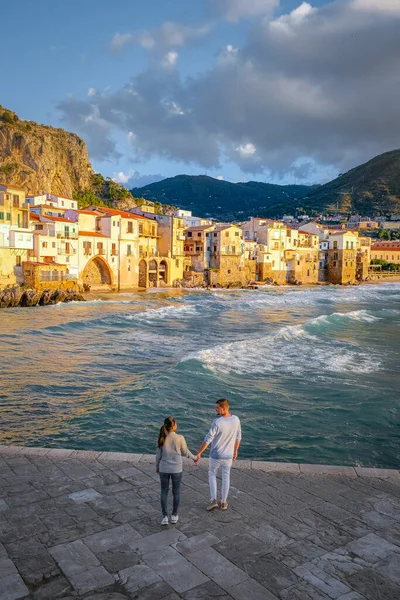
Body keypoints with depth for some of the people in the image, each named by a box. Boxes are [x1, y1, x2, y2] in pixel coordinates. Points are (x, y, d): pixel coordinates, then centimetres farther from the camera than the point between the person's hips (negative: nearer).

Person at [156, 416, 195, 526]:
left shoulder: (161, 438, -10)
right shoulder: (180, 438, -15)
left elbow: (158, 455, -3)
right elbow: (185, 452, -2)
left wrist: (157, 467, 13)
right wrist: (193, 457, 17)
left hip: (164, 469, 1)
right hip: (176, 470, -1)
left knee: (164, 492, 14)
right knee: (176, 492, 16)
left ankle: (165, 517, 13)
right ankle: (174, 516, 24)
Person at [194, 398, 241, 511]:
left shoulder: (217, 422, -29)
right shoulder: (236, 420, -12)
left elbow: (208, 440, -25)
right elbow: (238, 437, 2)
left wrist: (199, 453, -16)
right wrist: (235, 451, 16)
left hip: (215, 455, -4)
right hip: (228, 455, 4)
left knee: (212, 475, 20)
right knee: (226, 477, 21)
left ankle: (213, 500, 13)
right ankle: (223, 502, 30)